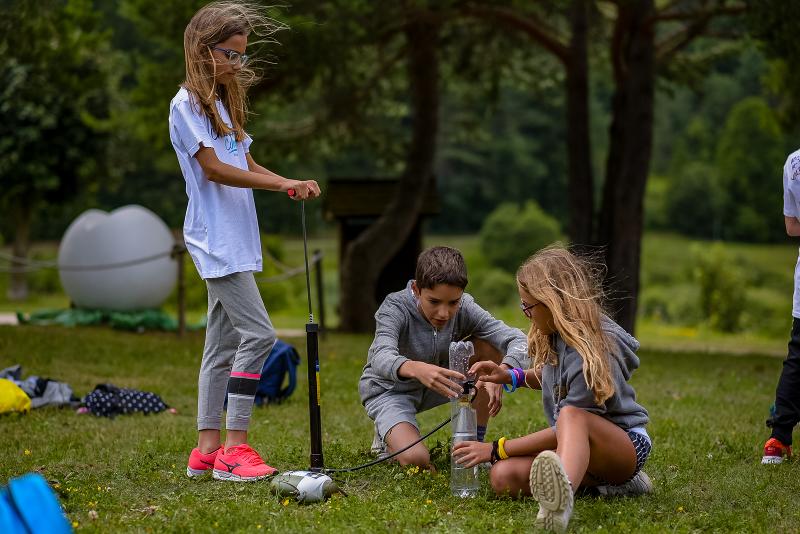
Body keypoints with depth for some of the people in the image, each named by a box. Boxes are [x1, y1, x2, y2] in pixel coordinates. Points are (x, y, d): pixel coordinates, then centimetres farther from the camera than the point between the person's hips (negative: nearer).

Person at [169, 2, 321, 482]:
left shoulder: (224, 103, 18)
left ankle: (208, 450, 12)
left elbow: (247, 165, 14)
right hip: (216, 239, -9)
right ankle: (234, 447, -11)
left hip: (235, 241, 9)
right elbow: (214, 169, -16)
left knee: (224, 344, 9)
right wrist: (283, 184, -19)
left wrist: (292, 184, -4)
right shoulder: (187, 104, -9)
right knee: (258, 334, -14)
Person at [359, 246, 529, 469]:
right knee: (416, 460, -31)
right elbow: (381, 358, -47)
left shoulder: (465, 309, -19)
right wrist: (416, 369, -70)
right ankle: (390, 434, 7)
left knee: (489, 344, -18)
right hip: (389, 390, -4)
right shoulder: (395, 308, -29)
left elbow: (517, 339, -29)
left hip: (435, 386, 4)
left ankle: (476, 441, -7)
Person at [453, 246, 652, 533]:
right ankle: (610, 481, -8)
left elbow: (568, 426, -21)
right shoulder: (560, 334, 2)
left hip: (624, 444, -8)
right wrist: (510, 376, 4)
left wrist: (496, 450, -16)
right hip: (579, 448, 8)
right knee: (504, 477, -19)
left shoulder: (590, 354, -24)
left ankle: (561, 497, -71)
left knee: (572, 415, -41)